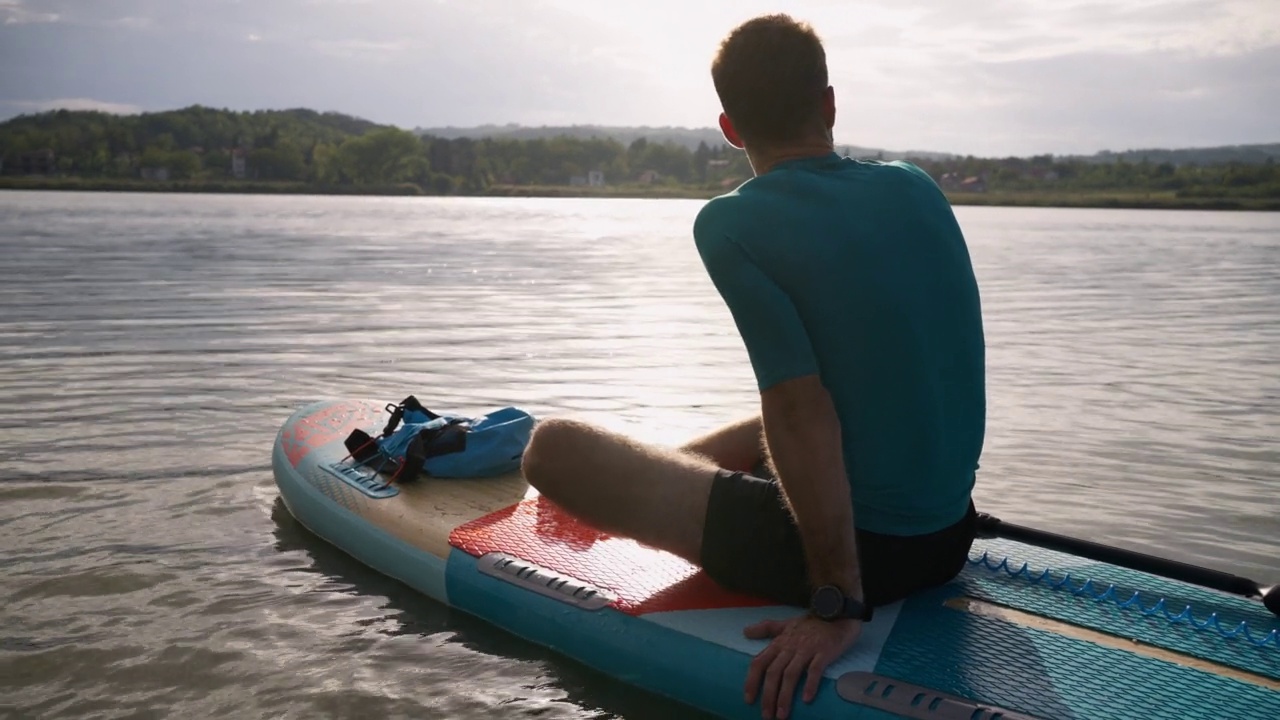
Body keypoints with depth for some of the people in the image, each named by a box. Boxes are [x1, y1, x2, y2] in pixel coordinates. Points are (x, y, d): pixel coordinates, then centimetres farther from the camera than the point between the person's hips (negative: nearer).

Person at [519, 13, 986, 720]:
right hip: (952, 537, 8)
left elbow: (804, 414, -23)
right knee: (721, 446, 33)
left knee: (553, 445, 3)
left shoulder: (731, 225, -16)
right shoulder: (918, 187, 3)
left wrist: (836, 603, -17)